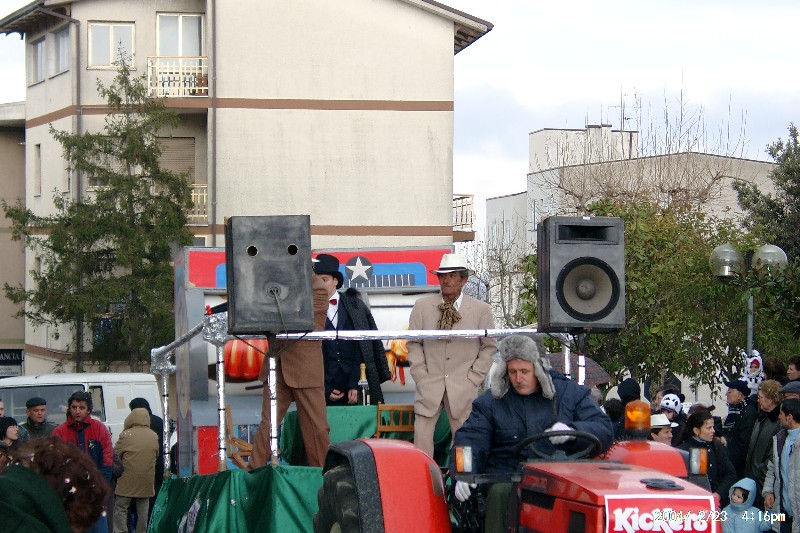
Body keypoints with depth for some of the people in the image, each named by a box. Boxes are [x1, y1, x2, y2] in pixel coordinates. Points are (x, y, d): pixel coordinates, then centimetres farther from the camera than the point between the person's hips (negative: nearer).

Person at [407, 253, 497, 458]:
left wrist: (473, 379, -1)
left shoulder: (481, 310, 1)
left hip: (463, 389, -1)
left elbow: (489, 347, 6)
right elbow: (413, 344, 8)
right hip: (429, 386, 1)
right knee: (422, 436, -6)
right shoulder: (422, 306, 4)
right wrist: (421, 377, -1)